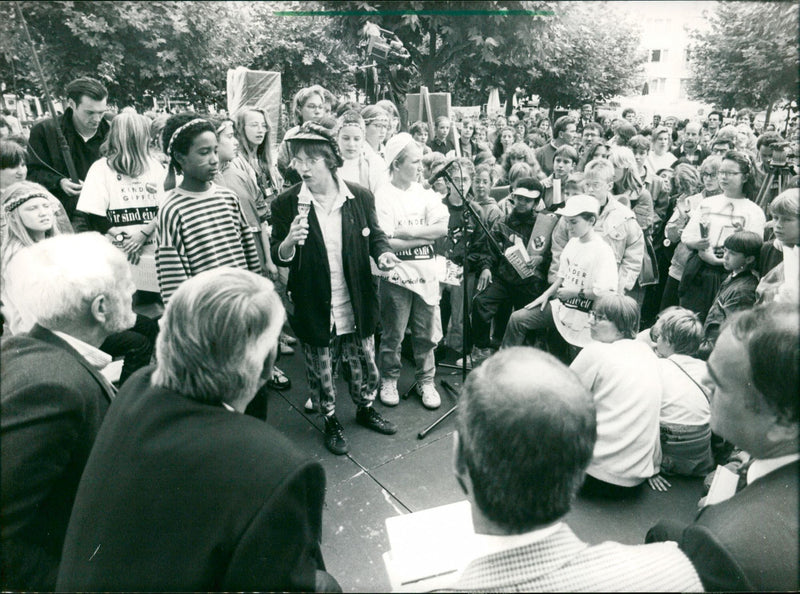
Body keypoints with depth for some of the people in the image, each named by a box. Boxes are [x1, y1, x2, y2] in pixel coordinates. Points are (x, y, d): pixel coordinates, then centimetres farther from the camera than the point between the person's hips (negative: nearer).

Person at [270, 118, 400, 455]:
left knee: (364, 365, 19)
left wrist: (382, 253, -13)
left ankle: (365, 409, 47)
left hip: (356, 304, 2)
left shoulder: (360, 198, -5)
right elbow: (278, 257, -6)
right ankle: (330, 421, 40)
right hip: (314, 308, -1)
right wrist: (289, 242, -28)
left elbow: (375, 235, 9)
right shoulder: (286, 205, -9)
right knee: (320, 372, 15)